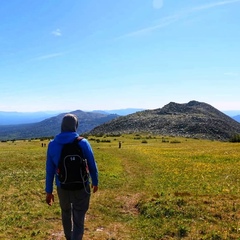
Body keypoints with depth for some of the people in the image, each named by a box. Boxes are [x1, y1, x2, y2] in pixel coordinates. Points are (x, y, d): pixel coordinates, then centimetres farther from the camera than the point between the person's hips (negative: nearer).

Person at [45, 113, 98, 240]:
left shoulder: (52, 144, -7)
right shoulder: (83, 143, -13)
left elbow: (50, 170, -3)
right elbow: (92, 166, -5)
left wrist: (48, 191, 7)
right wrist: (95, 182, 12)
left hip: (62, 187, 3)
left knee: (66, 212, 28)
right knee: (78, 220, 8)